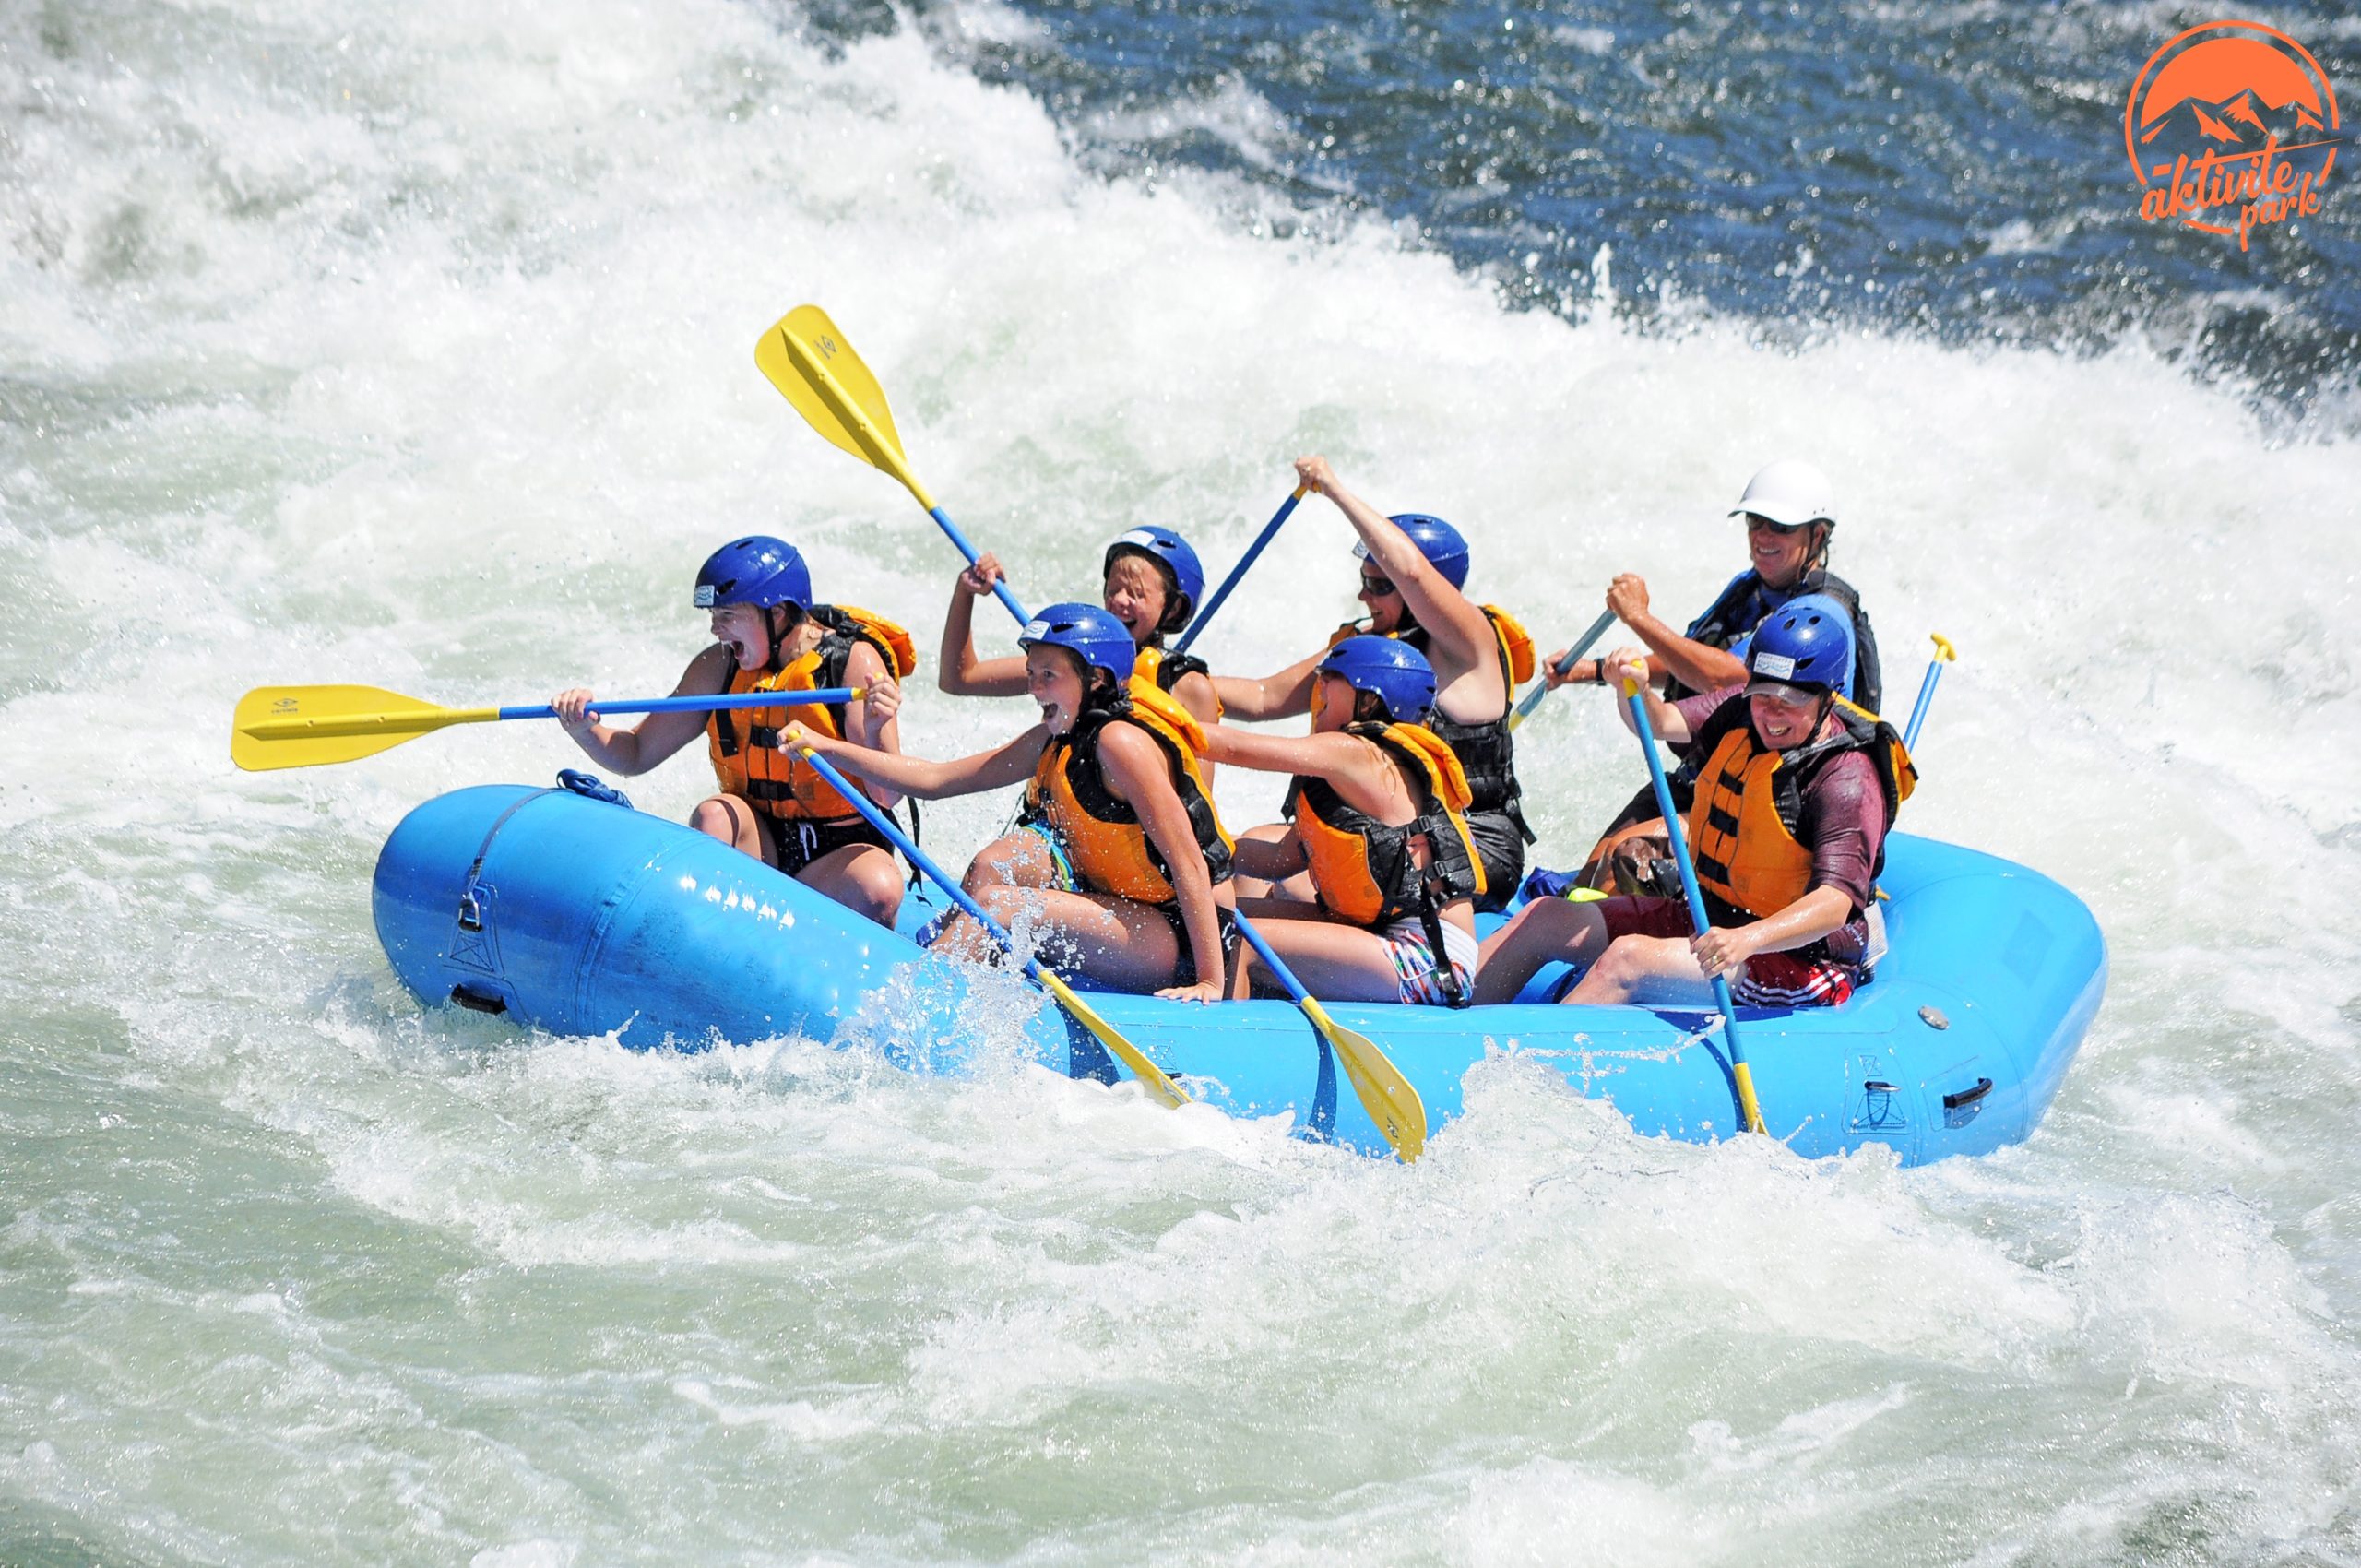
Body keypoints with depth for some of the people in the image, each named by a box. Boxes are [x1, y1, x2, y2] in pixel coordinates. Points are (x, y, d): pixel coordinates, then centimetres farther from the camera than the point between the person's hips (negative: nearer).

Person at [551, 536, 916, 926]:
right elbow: (636, 754, 6)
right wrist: (585, 729, -14)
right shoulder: (718, 667, 0)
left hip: (842, 846, -3)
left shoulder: (853, 660, -11)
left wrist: (875, 733, -37)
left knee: (878, 890, -35)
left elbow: (888, 795, -17)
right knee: (715, 814, -30)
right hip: (759, 843, 3)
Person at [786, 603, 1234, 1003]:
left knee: (998, 902, -19)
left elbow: (1190, 864, -22)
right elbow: (934, 780, 11)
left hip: (1181, 940, -9)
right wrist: (824, 746, 5)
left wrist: (1210, 981, -27)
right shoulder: (1055, 741, 9)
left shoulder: (1121, 741, -18)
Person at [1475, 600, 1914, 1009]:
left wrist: (1748, 939, -46)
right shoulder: (1742, 714, 1)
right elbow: (1660, 723, -8)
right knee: (1546, 918, 2)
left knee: (1628, 958, -29)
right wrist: (1634, 689, -33)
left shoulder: (1847, 778, -21)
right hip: (1708, 917, 9)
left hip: (1797, 961, -9)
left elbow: (1835, 903, -31)